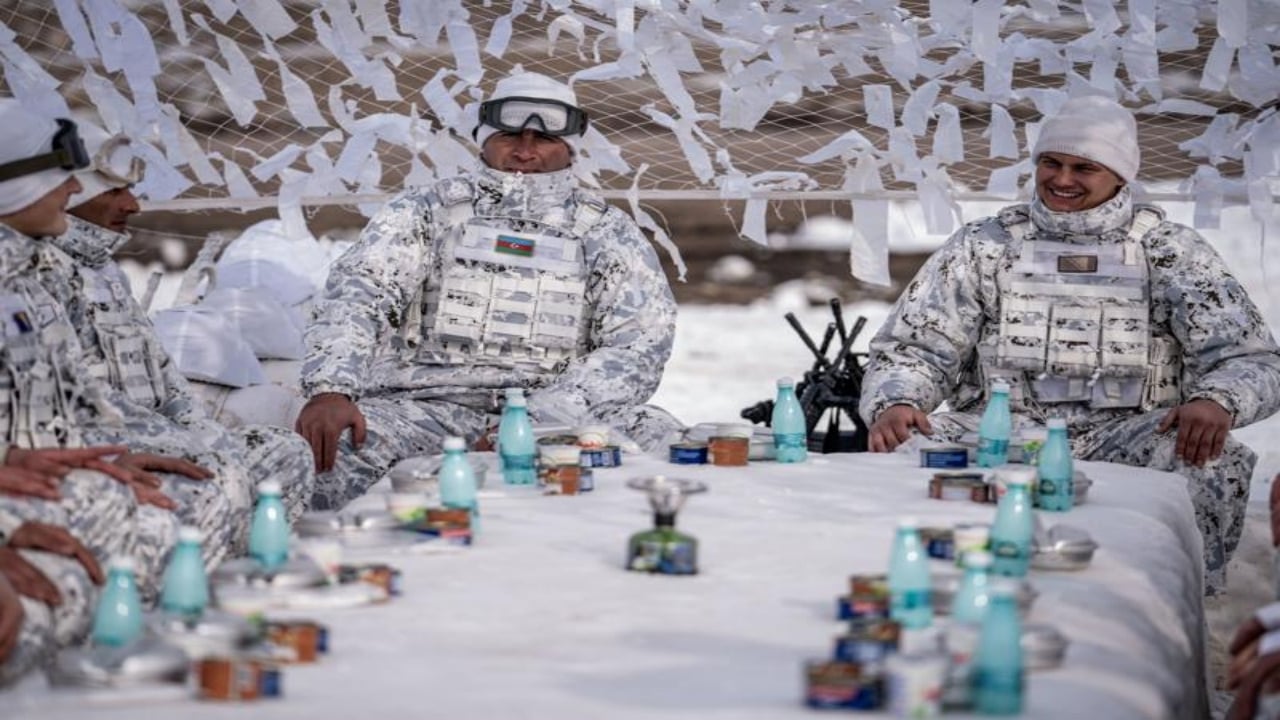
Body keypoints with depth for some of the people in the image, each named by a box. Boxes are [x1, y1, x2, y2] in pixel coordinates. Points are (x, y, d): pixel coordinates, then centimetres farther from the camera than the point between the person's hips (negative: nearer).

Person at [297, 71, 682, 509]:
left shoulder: (606, 232, 15)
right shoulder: (426, 211, 14)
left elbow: (641, 342, 0)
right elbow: (356, 292, -1)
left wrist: (540, 420, -17)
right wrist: (330, 390, -24)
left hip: (558, 408, 1)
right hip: (426, 403, -1)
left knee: (660, 436, -29)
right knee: (327, 456, -33)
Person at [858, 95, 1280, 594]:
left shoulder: (1169, 252, 11)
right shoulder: (984, 247, 14)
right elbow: (913, 348, 7)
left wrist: (1217, 402, -22)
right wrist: (893, 404, -17)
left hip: (1123, 437, 0)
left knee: (1216, 463, -32)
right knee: (902, 451, -30)